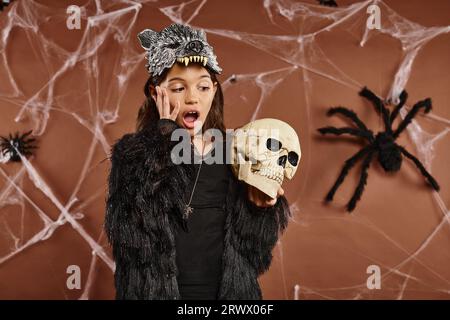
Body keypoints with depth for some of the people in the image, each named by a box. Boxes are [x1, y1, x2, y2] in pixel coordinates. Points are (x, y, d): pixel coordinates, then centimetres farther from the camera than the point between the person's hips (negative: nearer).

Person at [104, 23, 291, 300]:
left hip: (226, 290, 2)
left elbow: (247, 247, 2)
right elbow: (132, 227, -25)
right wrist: (166, 138, -21)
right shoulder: (130, 154, -8)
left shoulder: (234, 155, -4)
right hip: (155, 290, -2)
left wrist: (259, 207, -17)